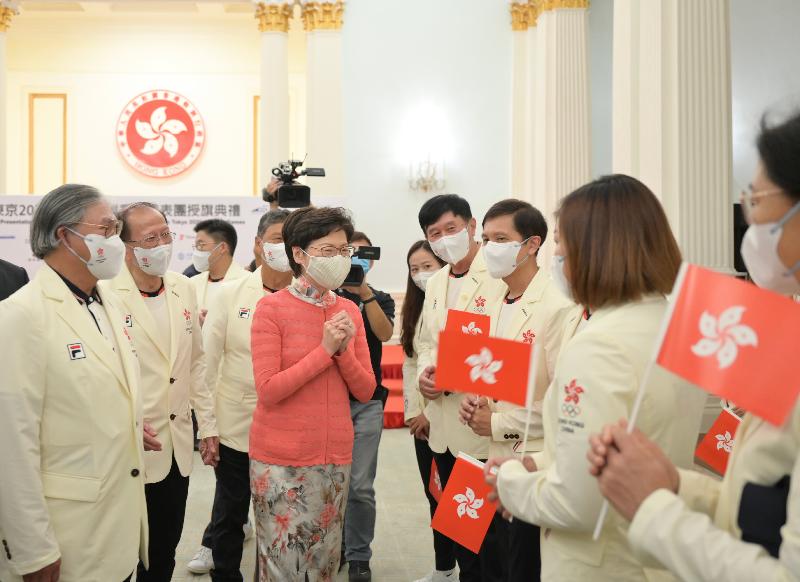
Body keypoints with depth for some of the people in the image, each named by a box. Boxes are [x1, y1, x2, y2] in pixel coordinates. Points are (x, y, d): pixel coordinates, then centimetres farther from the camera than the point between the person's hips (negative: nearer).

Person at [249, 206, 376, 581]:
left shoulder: (348, 311, 4)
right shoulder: (272, 308, -11)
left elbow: (365, 391, 3)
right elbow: (267, 391, -16)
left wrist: (344, 350, -14)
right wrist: (325, 349, -18)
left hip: (335, 456, 5)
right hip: (281, 458, -4)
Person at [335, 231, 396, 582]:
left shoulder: (381, 299, 7)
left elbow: (385, 333, -12)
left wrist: (365, 291, -20)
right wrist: (336, 285, -17)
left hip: (366, 402, 0)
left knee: (360, 487, 0)